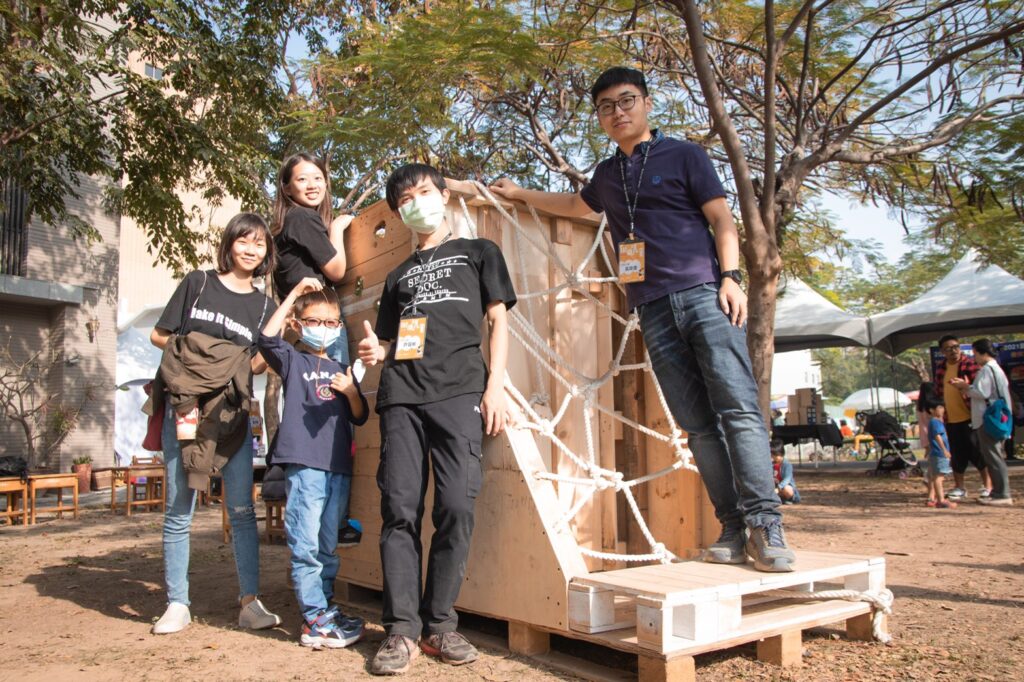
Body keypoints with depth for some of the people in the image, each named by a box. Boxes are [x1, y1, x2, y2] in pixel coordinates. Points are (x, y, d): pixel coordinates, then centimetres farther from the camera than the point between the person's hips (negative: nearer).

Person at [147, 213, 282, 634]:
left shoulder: (265, 307, 11)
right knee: (179, 511, 3)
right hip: (184, 409, -1)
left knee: (242, 510, 0)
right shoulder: (197, 283, 7)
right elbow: (159, 335, 7)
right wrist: (194, 352, -4)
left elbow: (258, 364, 6)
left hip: (233, 414, 1)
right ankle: (177, 605, 14)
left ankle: (250, 602, 6)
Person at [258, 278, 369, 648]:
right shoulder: (293, 360, 7)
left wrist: (351, 392, -5)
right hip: (304, 464, -5)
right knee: (305, 546, -6)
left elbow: (360, 417, 16)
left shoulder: (342, 370, 19)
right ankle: (315, 620, 0)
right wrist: (294, 294, -12)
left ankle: (324, 609, 21)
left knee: (328, 546, 12)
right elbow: (267, 338, -14)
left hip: (339, 466, 5)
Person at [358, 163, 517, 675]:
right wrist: (376, 353, 1)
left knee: (456, 507, -11)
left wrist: (495, 387, -3)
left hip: (460, 391, -3)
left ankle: (439, 623, 2)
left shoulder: (478, 252, 20)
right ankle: (402, 628, 0)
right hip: (402, 394, 3)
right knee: (399, 509, -6)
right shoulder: (398, 276, 29)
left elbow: (498, 321, 11)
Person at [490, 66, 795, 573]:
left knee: (737, 408, -14)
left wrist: (730, 276, -11)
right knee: (697, 424, -1)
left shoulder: (683, 155, 9)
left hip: (703, 294, -4)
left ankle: (765, 525, -13)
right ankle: (734, 530, 1)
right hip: (653, 310, 4)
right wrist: (520, 194, 47)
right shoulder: (607, 174, 23)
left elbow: (721, 218, 2)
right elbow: (576, 205, 44)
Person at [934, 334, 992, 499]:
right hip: (950, 419, 5)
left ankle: (987, 485, 15)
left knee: (976, 452, 1)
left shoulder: (970, 364, -6)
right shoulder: (940, 368, 10)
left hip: (969, 417, -5)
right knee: (957, 453, 12)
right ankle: (959, 487, 21)